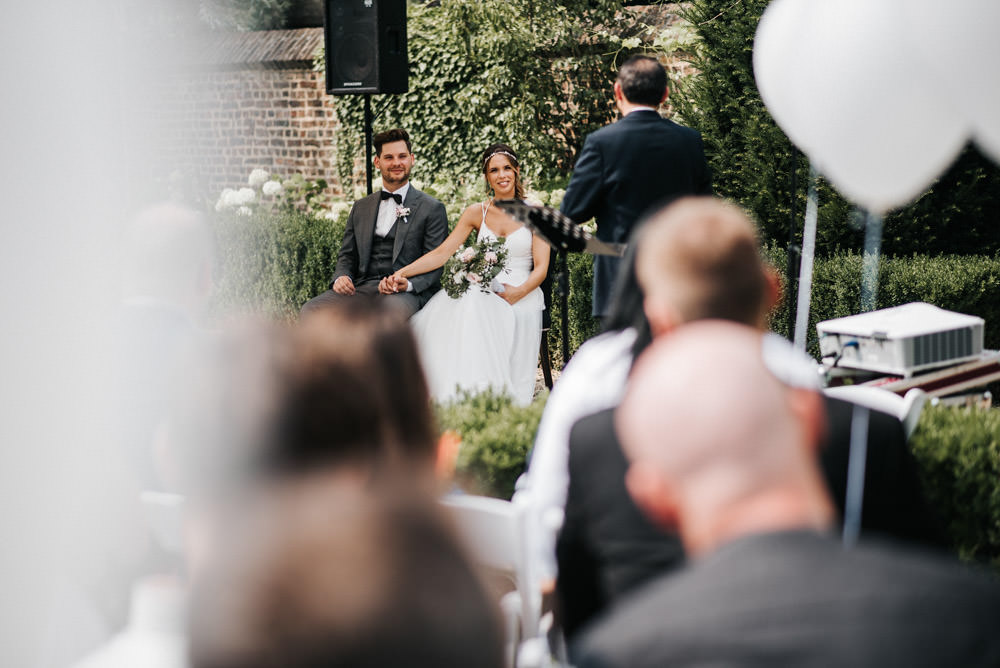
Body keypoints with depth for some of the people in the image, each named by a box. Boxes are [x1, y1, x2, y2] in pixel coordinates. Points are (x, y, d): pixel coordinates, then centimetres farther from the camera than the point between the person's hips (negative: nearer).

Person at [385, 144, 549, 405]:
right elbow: (442, 252, 8)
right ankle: (459, 392, -34)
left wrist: (518, 292, -19)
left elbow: (541, 268, 2)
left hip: (522, 295, -3)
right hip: (483, 292, 3)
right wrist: (403, 274, -6)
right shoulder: (477, 213, 16)